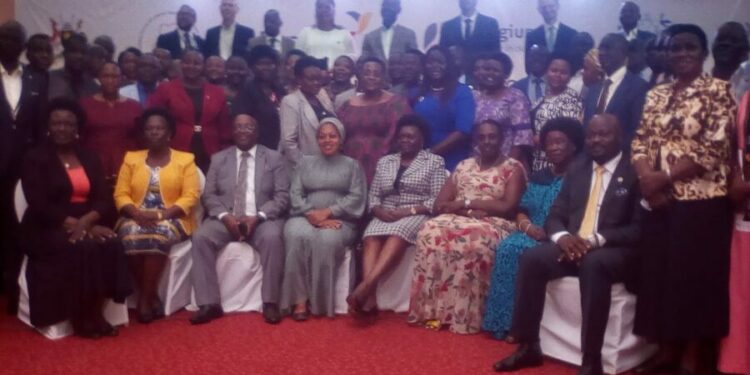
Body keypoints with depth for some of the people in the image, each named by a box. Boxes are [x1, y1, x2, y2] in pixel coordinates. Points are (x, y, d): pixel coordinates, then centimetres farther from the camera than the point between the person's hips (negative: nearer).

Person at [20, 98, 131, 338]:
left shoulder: (89, 159, 14)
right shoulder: (34, 159, 1)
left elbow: (104, 199, 3)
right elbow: (39, 205, -11)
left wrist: (86, 221, -18)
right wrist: (72, 223, -23)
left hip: (87, 224, 4)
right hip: (47, 228, -4)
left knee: (110, 244, -28)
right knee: (82, 248, -33)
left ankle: (96, 313, -19)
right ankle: (81, 318, -19)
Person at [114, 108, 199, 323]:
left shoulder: (185, 160, 8)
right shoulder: (131, 159, 16)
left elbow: (190, 196, -2)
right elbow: (121, 194, 8)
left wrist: (162, 214, -17)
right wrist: (137, 213, -13)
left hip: (171, 220, -2)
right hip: (136, 219, 2)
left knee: (158, 235, -35)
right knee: (132, 236, -32)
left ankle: (145, 298, -24)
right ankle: (151, 297, -19)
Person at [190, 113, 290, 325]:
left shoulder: (274, 158, 8)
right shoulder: (219, 159, 15)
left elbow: (282, 197, -1)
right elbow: (209, 195, 7)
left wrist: (257, 216, -17)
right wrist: (224, 216, -14)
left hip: (262, 219, -2)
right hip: (226, 219, 2)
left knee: (272, 238, -34)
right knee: (201, 237, -26)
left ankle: (270, 302, -24)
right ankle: (209, 303, -21)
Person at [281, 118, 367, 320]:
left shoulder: (352, 165, 14)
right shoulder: (305, 162, 20)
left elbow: (357, 198, 0)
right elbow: (295, 194, 8)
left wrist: (328, 212, -13)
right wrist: (312, 215, -12)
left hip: (339, 221, -1)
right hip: (306, 218, 2)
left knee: (328, 240, -36)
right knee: (296, 235, -34)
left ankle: (320, 302, -25)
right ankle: (299, 299, -30)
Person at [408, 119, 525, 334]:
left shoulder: (513, 168, 6)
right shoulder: (463, 166, 18)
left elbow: (507, 207, -9)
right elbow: (439, 205, 9)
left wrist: (466, 201, -5)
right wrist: (468, 210, -9)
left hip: (494, 225, -3)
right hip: (458, 221, 4)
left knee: (474, 240, -38)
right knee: (431, 231, -30)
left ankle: (465, 316, -28)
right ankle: (432, 310, -26)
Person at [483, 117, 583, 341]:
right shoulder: (538, 177, 19)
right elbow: (520, 211, 14)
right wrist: (528, 226, -8)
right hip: (533, 237, 5)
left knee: (520, 251, -30)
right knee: (507, 247, -25)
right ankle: (504, 322, -23)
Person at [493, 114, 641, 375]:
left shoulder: (635, 173, -1)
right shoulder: (576, 170, 16)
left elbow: (638, 228, -10)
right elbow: (555, 215, 13)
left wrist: (595, 240, -22)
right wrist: (562, 236, -12)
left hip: (614, 251, -5)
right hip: (572, 245, 5)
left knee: (593, 265, -38)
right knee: (531, 258, -21)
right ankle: (528, 347, -12)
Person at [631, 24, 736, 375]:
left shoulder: (718, 91, -3)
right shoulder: (656, 94, 14)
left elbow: (714, 148, -13)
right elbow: (640, 141, 9)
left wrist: (664, 178, -15)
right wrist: (647, 177, -10)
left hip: (701, 201, -5)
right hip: (658, 200, 5)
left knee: (697, 275, 0)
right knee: (659, 272, 8)